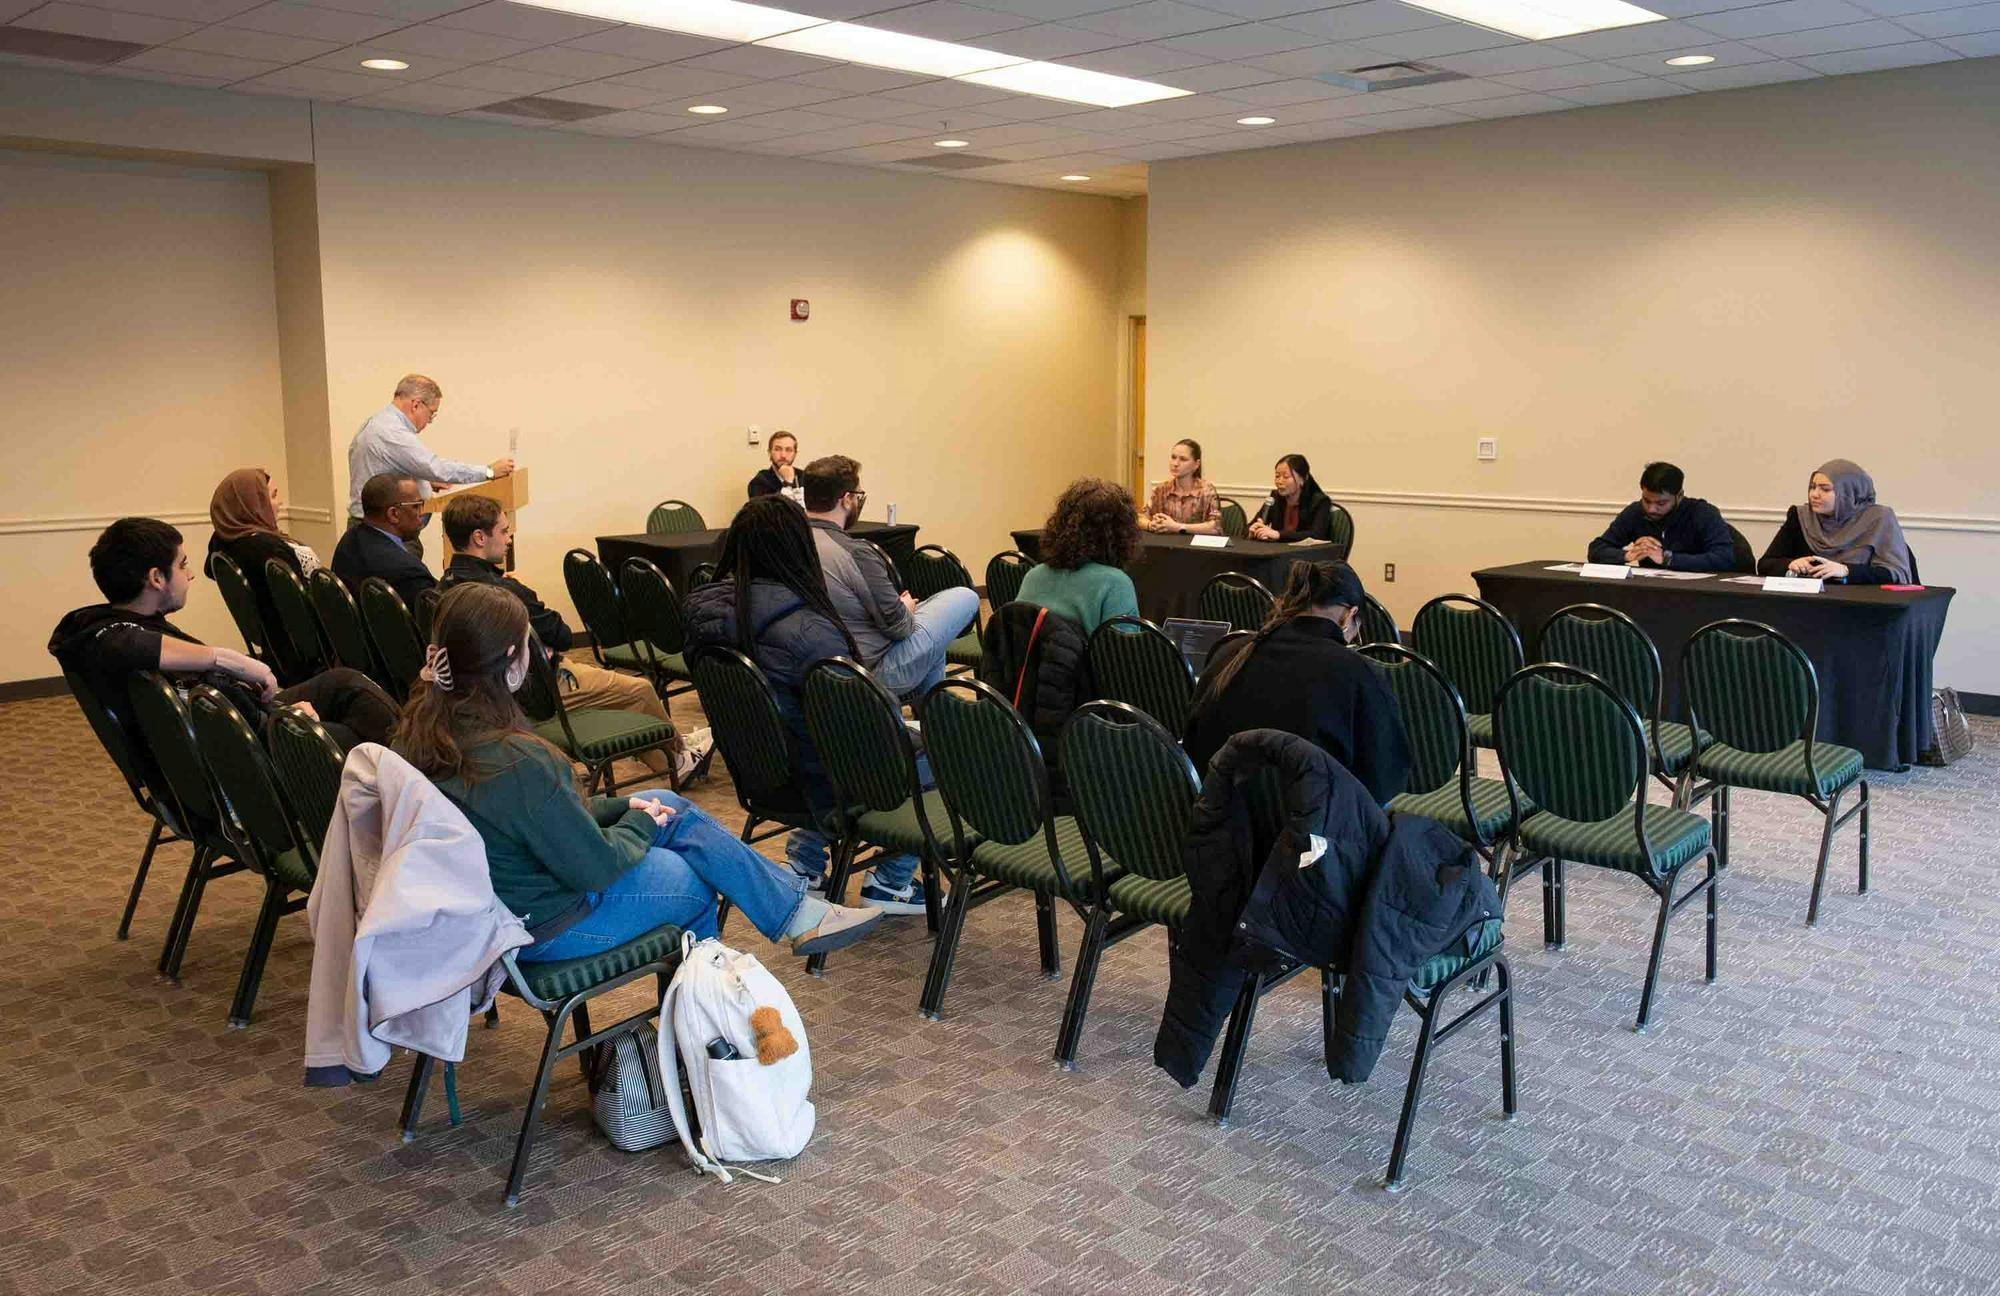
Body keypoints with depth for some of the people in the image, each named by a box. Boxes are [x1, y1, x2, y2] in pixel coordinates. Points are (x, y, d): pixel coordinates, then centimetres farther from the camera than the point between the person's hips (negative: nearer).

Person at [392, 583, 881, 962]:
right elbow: (596, 866, -23)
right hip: (544, 929, -8)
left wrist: (619, 806, 5)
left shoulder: (422, 727, -7)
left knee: (676, 809, 14)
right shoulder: (516, 762, -34)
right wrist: (639, 822, -4)